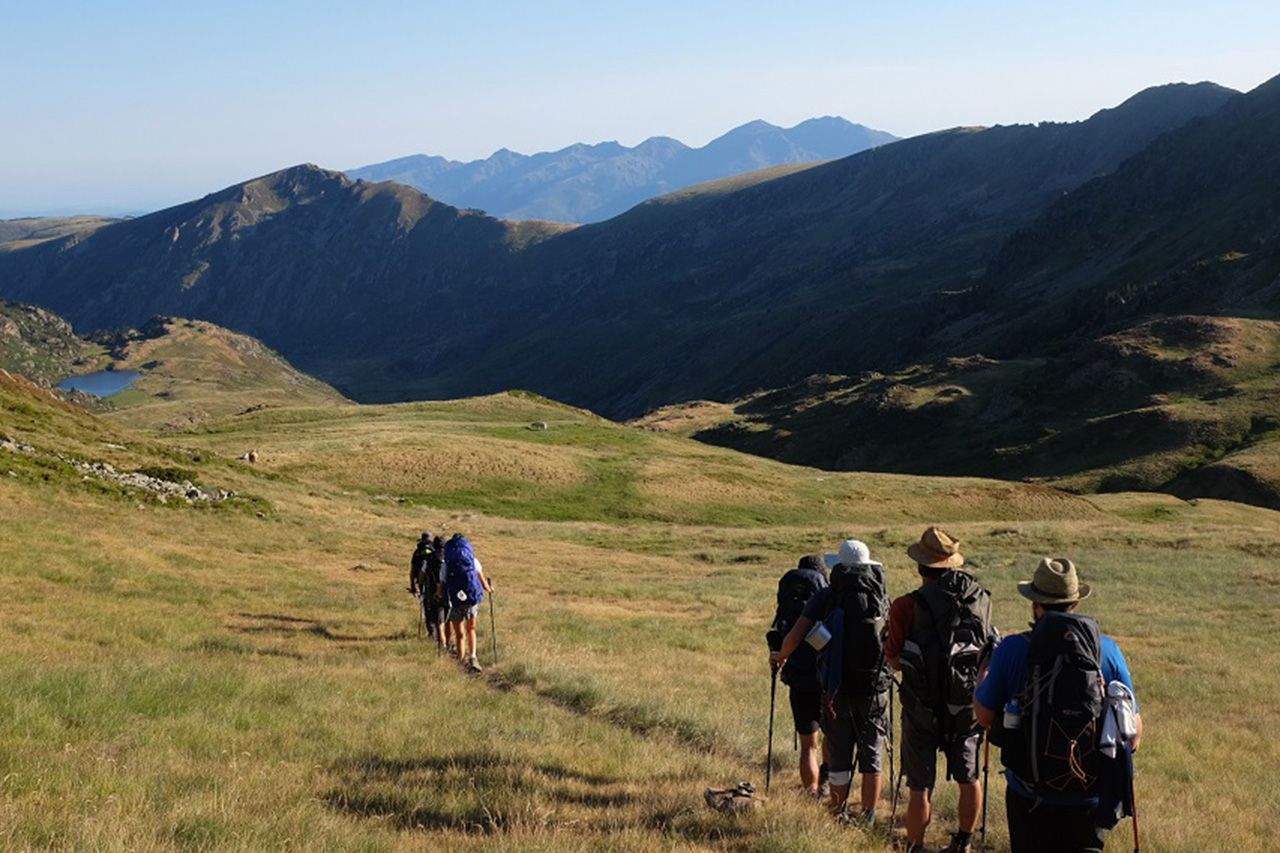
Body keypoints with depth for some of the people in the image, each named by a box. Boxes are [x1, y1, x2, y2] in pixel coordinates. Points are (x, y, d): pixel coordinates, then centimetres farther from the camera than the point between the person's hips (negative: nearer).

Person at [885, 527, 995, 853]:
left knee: (921, 788, 7)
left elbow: (896, 661, -9)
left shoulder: (908, 606, -16)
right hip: (968, 706, 4)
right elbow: (988, 650, 9)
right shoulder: (981, 599, -3)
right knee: (968, 779, 20)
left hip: (924, 708, -4)